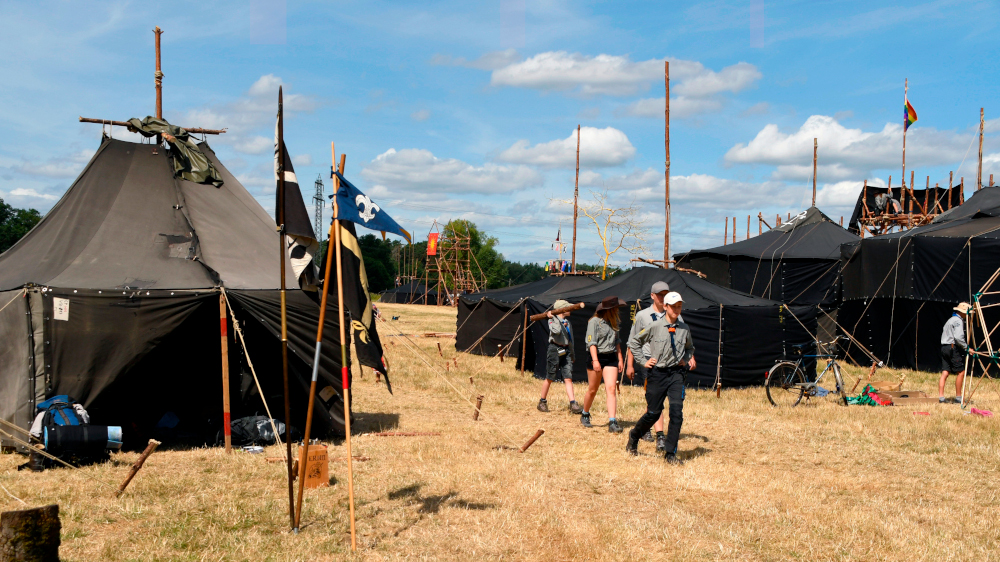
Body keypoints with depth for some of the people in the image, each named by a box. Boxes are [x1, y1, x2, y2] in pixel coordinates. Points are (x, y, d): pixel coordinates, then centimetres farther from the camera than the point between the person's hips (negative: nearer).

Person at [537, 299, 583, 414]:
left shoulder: (567, 322, 15)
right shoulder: (552, 320, -6)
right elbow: (557, 331, -28)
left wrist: (572, 355, 24)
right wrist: (553, 317, -17)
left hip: (565, 351, 6)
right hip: (555, 350, -6)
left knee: (568, 378, -4)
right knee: (550, 378, 3)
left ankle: (573, 404, -10)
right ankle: (542, 402, 18)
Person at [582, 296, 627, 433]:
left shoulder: (613, 322, 12)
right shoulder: (594, 321, -9)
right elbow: (591, 342, -13)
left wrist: (620, 359, 16)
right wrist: (595, 360, -21)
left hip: (611, 358, 5)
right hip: (597, 357, -5)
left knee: (611, 388, -10)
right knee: (592, 390, 7)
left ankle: (612, 422, -15)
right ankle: (585, 415, 31)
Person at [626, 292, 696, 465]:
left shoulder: (684, 329, 6)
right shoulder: (654, 327, -3)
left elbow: (689, 347, 26)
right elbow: (634, 341, 8)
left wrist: (688, 359, 7)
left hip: (676, 373, 2)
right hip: (658, 373, -2)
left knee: (677, 411, -12)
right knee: (653, 412, 3)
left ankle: (671, 453, -3)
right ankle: (634, 436, 34)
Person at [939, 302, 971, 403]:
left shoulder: (950, 320, 22)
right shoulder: (958, 321, -8)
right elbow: (958, 337, -20)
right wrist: (966, 347, -12)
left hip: (944, 347, 9)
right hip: (953, 348, -9)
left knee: (945, 372, 3)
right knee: (961, 372, -2)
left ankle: (940, 396, -3)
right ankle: (958, 397, 0)